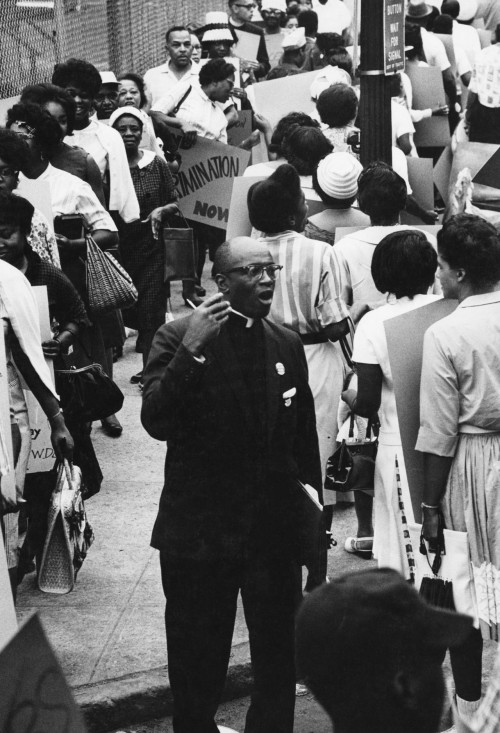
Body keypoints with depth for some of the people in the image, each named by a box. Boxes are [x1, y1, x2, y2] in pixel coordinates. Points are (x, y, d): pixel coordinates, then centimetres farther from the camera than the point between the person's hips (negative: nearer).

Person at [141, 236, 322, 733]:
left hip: (275, 529, 4)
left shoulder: (286, 344, 5)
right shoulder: (178, 338, -9)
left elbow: (304, 435, 12)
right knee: (198, 659, 9)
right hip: (200, 531, -4)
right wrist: (191, 351, -30)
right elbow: (156, 422, -21)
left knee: (278, 654, 13)